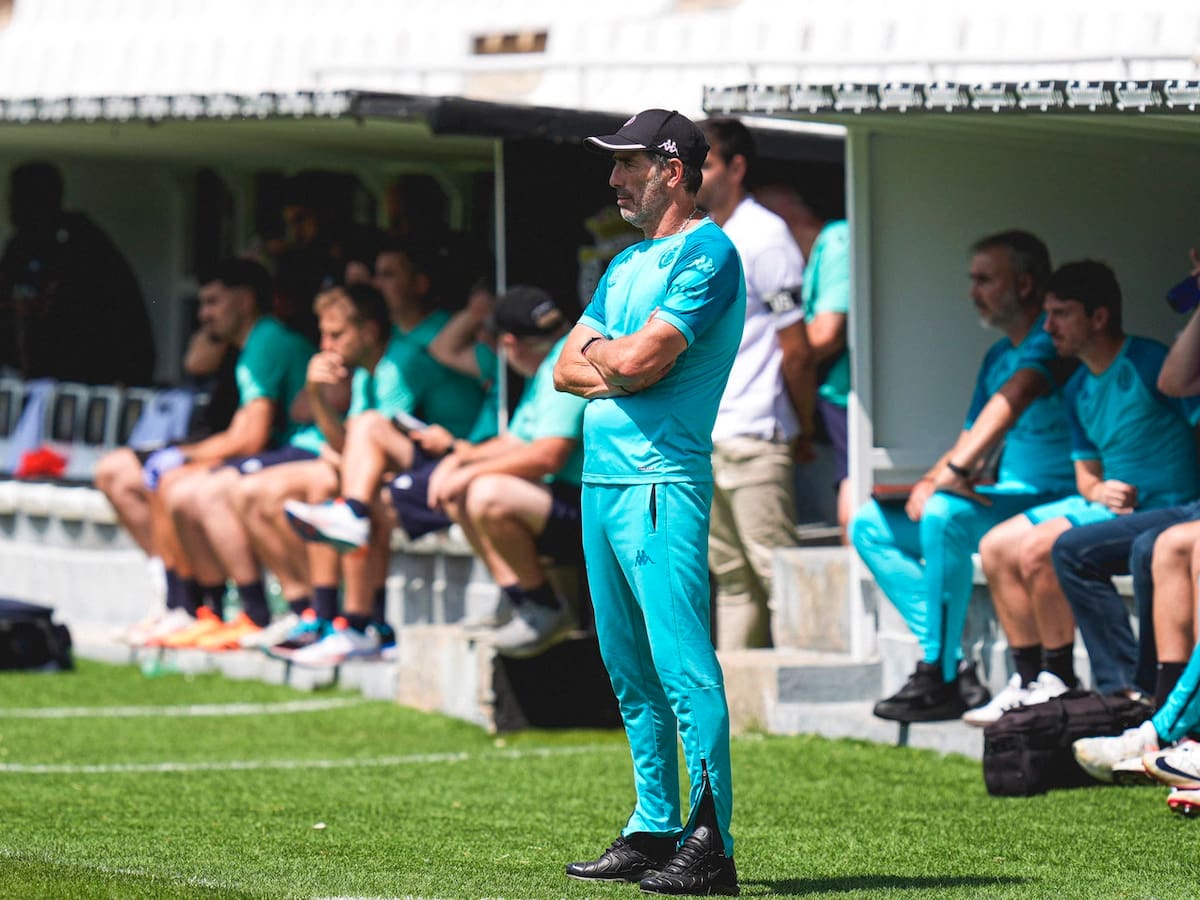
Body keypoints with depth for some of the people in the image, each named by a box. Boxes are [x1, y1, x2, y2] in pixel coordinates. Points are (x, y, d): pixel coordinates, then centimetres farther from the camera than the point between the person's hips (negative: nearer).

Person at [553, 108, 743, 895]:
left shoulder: (707, 254, -8)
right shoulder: (627, 263, 21)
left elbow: (641, 359, -18)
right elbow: (567, 368, 17)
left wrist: (599, 350, 3)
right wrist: (619, 368, -3)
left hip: (661, 481, -9)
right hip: (601, 477, 9)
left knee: (683, 666, -14)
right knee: (630, 670, 11)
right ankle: (653, 829, 17)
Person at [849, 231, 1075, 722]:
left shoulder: (1051, 341, -12)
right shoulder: (998, 355, 19)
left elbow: (1014, 398, -31)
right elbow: (969, 443, 19)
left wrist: (954, 471, -39)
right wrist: (929, 482, -3)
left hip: (1053, 498, -10)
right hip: (1003, 499, 10)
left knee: (943, 515, -35)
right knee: (869, 525, 4)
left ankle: (940, 679, -29)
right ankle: (952, 665, -11)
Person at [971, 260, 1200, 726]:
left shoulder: (1148, 363, -12)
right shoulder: (1079, 390, 15)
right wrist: (1098, 490, -6)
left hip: (1158, 508, -9)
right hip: (1107, 500, 9)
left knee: (1038, 548, -24)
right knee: (996, 547, 2)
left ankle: (1059, 682, -12)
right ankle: (1028, 678, 3)